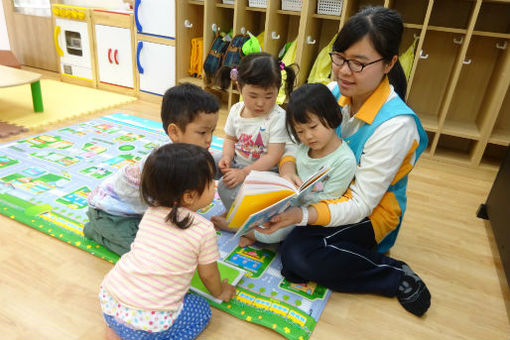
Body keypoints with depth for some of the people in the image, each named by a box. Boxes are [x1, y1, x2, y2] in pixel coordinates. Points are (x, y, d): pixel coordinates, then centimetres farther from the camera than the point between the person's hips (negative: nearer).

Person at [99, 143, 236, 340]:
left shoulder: (151, 211, 2)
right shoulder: (204, 230, -14)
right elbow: (208, 275, 1)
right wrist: (220, 293, 24)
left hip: (107, 300, 5)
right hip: (147, 322, -5)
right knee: (202, 310, 17)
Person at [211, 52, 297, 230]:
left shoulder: (277, 117, -19)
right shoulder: (236, 110, -1)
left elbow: (273, 157, -21)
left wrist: (244, 173, -25)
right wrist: (227, 156, -10)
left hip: (264, 169, -7)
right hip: (237, 161, 7)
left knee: (227, 187, -25)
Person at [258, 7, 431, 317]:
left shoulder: (395, 125, -28)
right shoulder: (335, 93, -11)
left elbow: (360, 204, -27)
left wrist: (302, 215, -41)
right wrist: (288, 167, -27)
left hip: (371, 211, -5)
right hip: (328, 191, 5)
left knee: (297, 254, -25)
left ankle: (397, 276, -8)